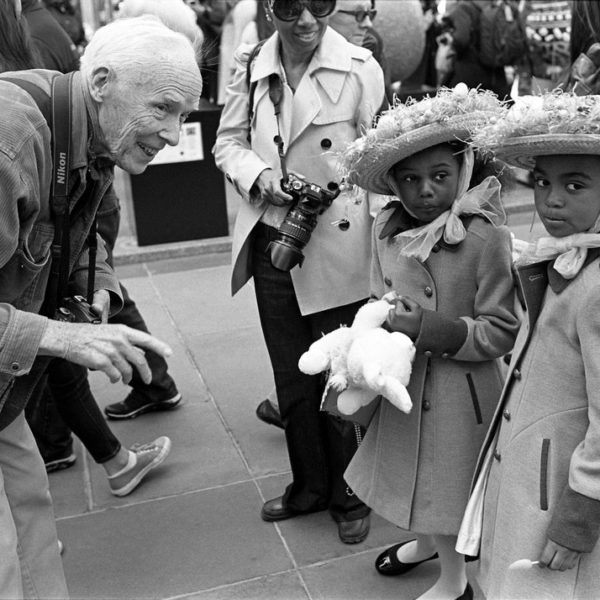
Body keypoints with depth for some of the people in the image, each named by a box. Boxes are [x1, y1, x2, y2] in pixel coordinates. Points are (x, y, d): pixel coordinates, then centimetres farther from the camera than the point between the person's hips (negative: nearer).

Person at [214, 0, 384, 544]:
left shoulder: (359, 67, -8)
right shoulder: (250, 68, 2)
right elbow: (229, 141, 9)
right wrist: (260, 175, -12)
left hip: (338, 249, -4)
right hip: (271, 244, 4)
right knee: (291, 377, 16)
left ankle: (349, 496, 31)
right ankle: (309, 485, 39)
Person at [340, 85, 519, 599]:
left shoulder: (486, 237, -22)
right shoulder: (387, 228, -4)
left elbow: (500, 331, -18)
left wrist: (429, 326, -26)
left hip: (459, 390, -6)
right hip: (402, 381, 6)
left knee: (447, 483, 12)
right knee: (415, 476, 25)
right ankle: (426, 542, 55)